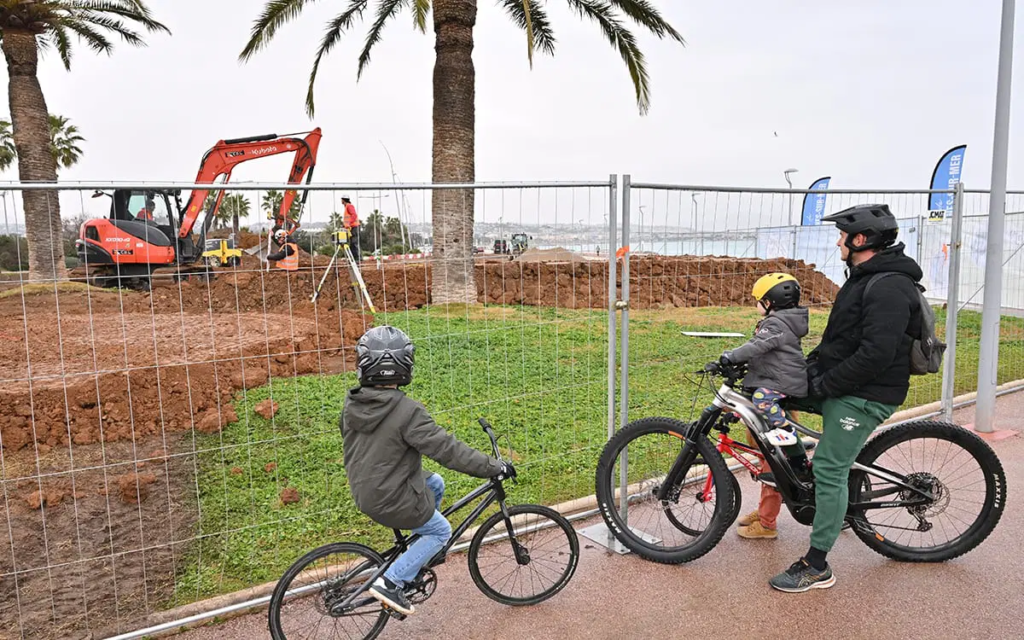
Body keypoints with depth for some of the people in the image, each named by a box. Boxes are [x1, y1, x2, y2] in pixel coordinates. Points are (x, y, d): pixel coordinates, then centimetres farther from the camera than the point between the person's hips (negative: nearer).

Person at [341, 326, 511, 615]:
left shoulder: (352, 404, -5)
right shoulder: (407, 411, -27)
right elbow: (448, 450, -26)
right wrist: (495, 468, -18)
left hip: (363, 489, 7)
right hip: (391, 500, -7)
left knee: (435, 484, 24)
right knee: (440, 531, 15)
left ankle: (419, 555, 34)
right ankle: (390, 582, 7)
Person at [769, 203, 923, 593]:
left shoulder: (889, 288, -21)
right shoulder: (864, 277, 14)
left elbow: (876, 355, -28)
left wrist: (825, 384, -19)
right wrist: (814, 362, 9)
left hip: (863, 397, -11)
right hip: (843, 388, 11)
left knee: (829, 471, -8)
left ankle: (816, 568, 3)